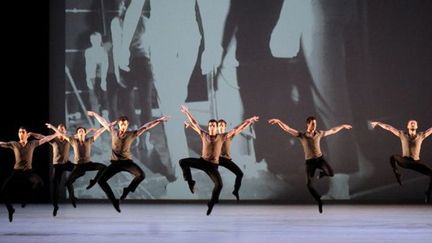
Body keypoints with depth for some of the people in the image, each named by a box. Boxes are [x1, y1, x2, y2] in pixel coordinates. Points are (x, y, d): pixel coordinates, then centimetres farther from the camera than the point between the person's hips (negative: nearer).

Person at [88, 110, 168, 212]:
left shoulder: (132, 134, -6)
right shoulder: (113, 131, -2)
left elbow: (146, 127, -5)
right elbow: (103, 121, 12)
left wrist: (159, 120, -7)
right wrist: (94, 114, 25)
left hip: (127, 162, -2)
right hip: (115, 163, 2)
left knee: (141, 175, -27)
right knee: (101, 180, -11)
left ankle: (128, 190, 1)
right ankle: (114, 201, 4)